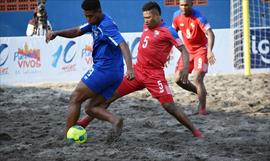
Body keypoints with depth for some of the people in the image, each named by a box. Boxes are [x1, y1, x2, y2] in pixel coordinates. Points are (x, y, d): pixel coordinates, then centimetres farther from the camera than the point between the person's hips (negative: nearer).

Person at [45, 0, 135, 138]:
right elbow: (77, 32, 21)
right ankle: (115, 121, -14)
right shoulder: (95, 23, 15)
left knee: (75, 99, 2)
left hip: (103, 69, -9)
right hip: (116, 75, 9)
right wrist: (56, 33, 4)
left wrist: (130, 68, -39)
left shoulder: (107, 25, -15)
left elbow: (123, 45, -27)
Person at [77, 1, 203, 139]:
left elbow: (183, 50, -12)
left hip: (154, 75, -7)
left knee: (169, 106, -14)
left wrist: (185, 68, -29)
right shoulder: (146, 26, 11)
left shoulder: (168, 31, -10)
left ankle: (195, 131, -2)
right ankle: (84, 122, 16)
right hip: (137, 71, 7)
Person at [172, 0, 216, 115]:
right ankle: (200, 92, 25)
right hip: (187, 50, 6)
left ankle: (202, 109, -5)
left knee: (197, 79, -17)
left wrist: (209, 51, -47)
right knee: (178, 79, 2)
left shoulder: (198, 17, -23)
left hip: (201, 50, -6)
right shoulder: (177, 16, -5)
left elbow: (210, 34, -32)